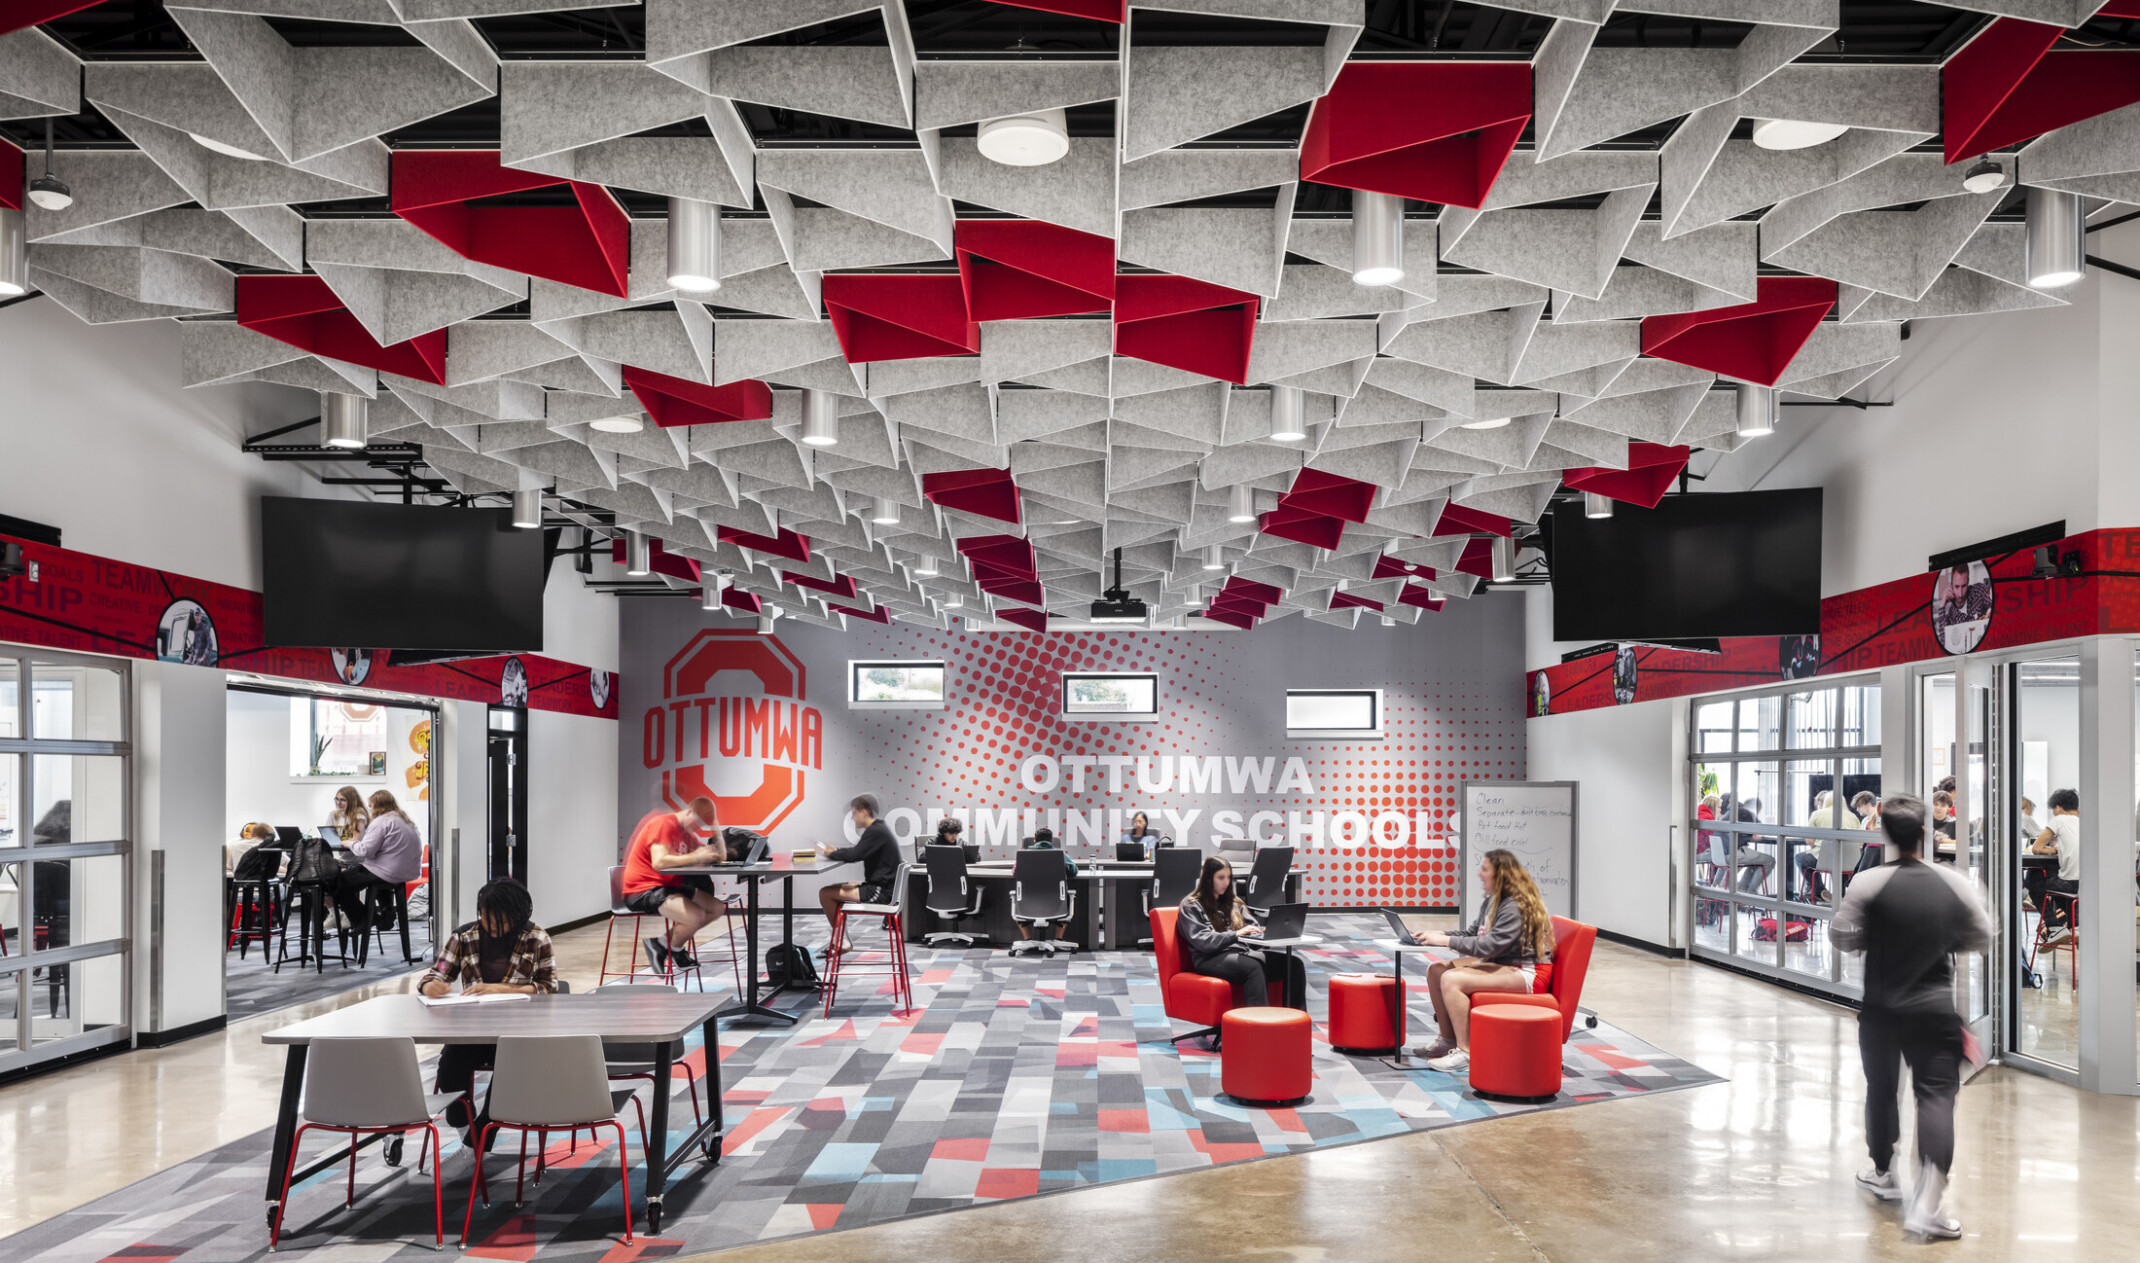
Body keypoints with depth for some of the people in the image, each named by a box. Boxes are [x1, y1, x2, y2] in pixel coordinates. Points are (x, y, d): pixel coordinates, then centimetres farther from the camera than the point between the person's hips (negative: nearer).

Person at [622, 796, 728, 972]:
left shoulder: (686, 832, 15)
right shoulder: (663, 824, -13)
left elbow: (720, 857, 14)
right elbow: (659, 862, -29)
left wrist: (716, 828, 2)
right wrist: (695, 857, -24)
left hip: (669, 886, 10)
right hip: (643, 890, -10)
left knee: (717, 908, 2)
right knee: (696, 916, -28)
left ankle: (664, 942, 4)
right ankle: (675, 950, 3)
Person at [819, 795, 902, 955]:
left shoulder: (876, 832, -17)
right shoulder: (879, 828, 14)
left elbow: (853, 855, -23)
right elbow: (856, 852, 23)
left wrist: (832, 854, -6)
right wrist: (837, 851, 9)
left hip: (880, 891, -11)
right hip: (880, 886, 11)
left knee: (825, 894, -13)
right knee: (837, 888, 25)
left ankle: (842, 942, -1)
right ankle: (839, 941, 24)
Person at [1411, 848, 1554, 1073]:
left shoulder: (1516, 907, -21)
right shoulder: (1491, 901, 10)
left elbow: (1488, 946, -27)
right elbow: (1473, 934, 17)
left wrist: (1446, 940, -22)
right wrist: (1441, 934, 1)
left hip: (1525, 971, -10)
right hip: (1499, 963, 10)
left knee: (1452, 980, -26)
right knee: (1435, 970, 1)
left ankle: (1465, 1052, -19)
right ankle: (1449, 1040, 8)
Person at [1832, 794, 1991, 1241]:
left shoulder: (1869, 883, -12)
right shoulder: (1955, 883, -5)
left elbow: (1843, 939, -9)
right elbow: (1982, 938, 5)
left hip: (1881, 1009, 0)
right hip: (1936, 1008, 0)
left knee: (1881, 1089, 17)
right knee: (1937, 1094, -2)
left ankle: (1883, 1174, 34)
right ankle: (1928, 1201, -14)